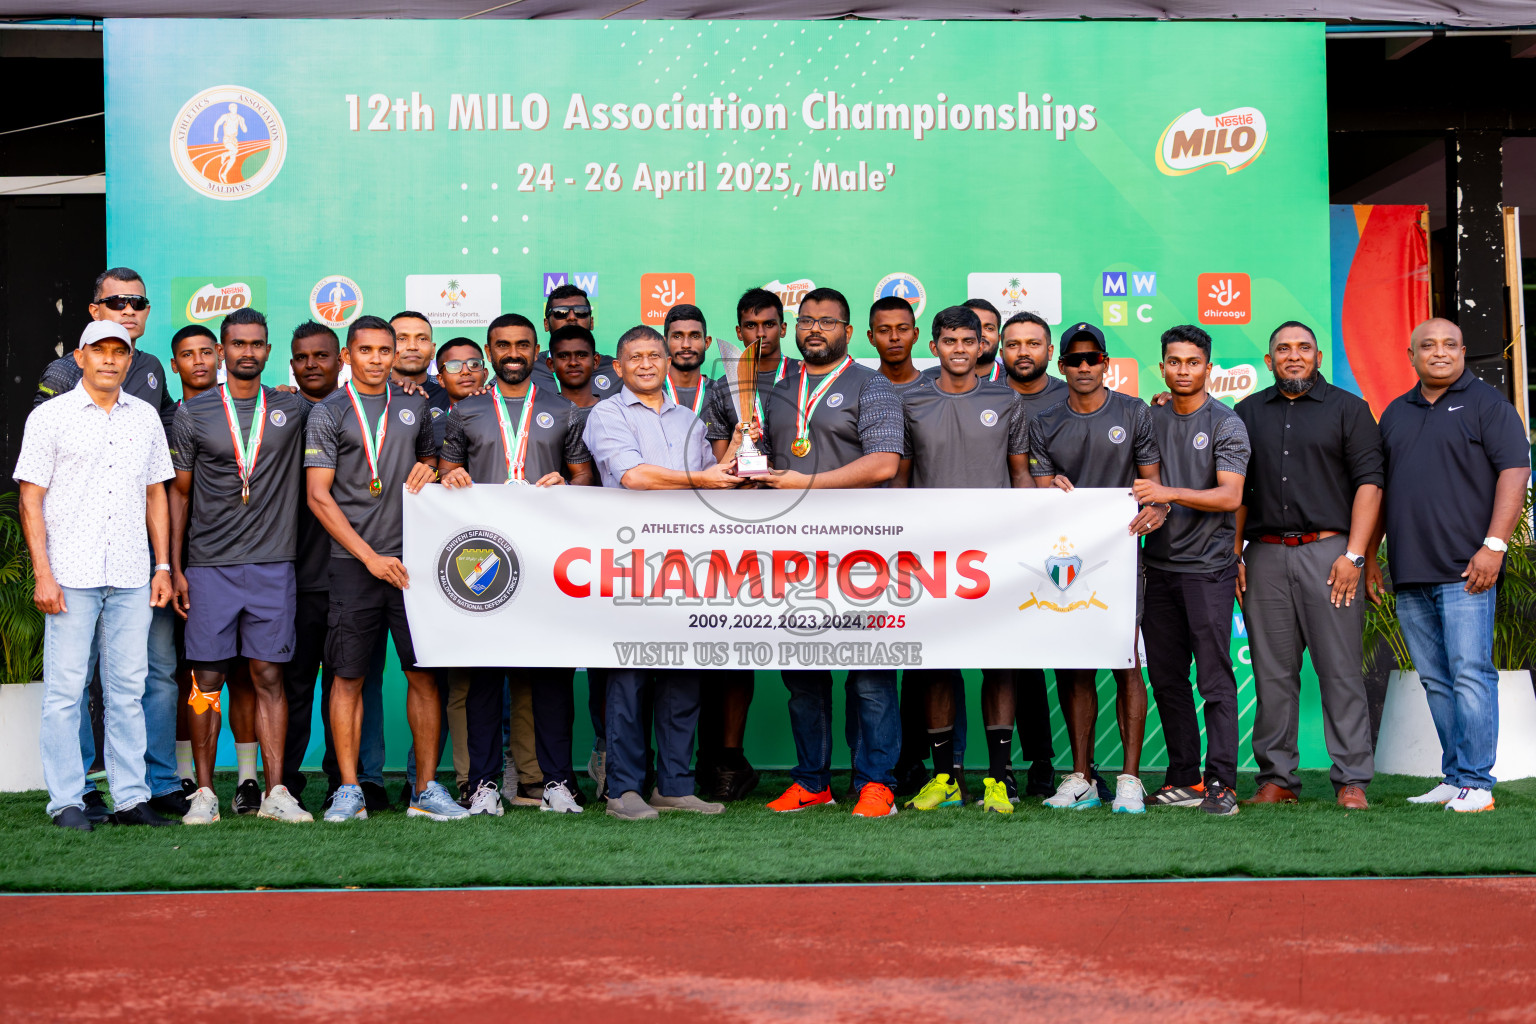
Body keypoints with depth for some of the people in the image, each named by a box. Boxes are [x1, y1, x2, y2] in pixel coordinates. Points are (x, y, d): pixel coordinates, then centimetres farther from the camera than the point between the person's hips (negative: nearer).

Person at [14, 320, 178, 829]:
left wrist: (162, 565, 10)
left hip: (131, 577, 3)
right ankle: (66, 802, 5)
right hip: (71, 574, -3)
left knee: (128, 688, 5)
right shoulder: (50, 416, 2)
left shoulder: (145, 417, 13)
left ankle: (130, 798, 10)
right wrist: (42, 573, -9)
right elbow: (31, 499, -1)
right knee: (65, 689, -2)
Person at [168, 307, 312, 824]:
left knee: (269, 677, 2)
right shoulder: (193, 413, 5)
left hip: (273, 565, 1)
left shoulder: (292, 409, 9)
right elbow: (179, 492, 7)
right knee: (208, 678, 0)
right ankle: (204, 792, 7)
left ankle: (276, 791, 4)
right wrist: (174, 567, 1)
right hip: (209, 567, -1)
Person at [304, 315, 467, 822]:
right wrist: (370, 556, -11)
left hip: (410, 559, 3)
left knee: (424, 673, -1)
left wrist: (429, 468, 3)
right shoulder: (328, 413, 2)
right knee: (349, 676, 0)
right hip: (353, 562, -3)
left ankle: (426, 790, 6)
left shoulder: (414, 406, 14)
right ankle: (349, 791, 7)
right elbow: (319, 496, -4)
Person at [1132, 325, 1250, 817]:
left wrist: (1169, 493, -25)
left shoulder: (1226, 424, -3)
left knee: (1215, 677, -7)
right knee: (1166, 677, 7)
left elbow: (1230, 496, -14)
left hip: (1207, 566, -5)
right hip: (1160, 563, 5)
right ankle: (1184, 779, 14)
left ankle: (1220, 783, -5)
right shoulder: (1151, 420, 13)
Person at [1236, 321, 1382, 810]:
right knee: (1273, 673, 3)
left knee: (1341, 669, -4)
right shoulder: (1248, 413, 16)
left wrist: (1353, 555, -9)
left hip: (1329, 550, -3)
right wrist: (1233, 555, 6)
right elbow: (1236, 490, 16)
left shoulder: (1348, 408, 7)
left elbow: (1368, 482, 0)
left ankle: (1352, 780, 0)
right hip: (1265, 555, 3)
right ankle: (1277, 778, 9)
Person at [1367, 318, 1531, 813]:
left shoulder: (1487, 405, 1)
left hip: (1464, 569, -6)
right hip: (1409, 574, 6)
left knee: (1470, 673, -9)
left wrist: (1493, 545, -16)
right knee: (1435, 681, 8)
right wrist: (1368, 555, 18)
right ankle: (1452, 778, 13)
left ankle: (1475, 782, -7)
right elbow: (1378, 487, 22)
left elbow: (1515, 473, -7)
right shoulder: (1396, 413, 18)